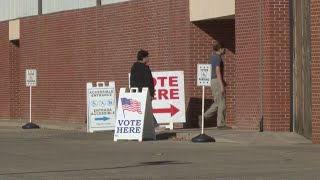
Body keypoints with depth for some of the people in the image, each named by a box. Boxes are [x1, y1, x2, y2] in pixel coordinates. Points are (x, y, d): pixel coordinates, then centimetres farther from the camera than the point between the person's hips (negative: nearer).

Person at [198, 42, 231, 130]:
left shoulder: (213, 58, 17)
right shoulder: (218, 58, -13)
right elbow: (218, 72, -19)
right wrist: (222, 85, -21)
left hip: (213, 82, 10)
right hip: (217, 81, -10)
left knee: (217, 103, 14)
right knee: (221, 103, -3)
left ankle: (204, 117, 3)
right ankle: (221, 124, 0)